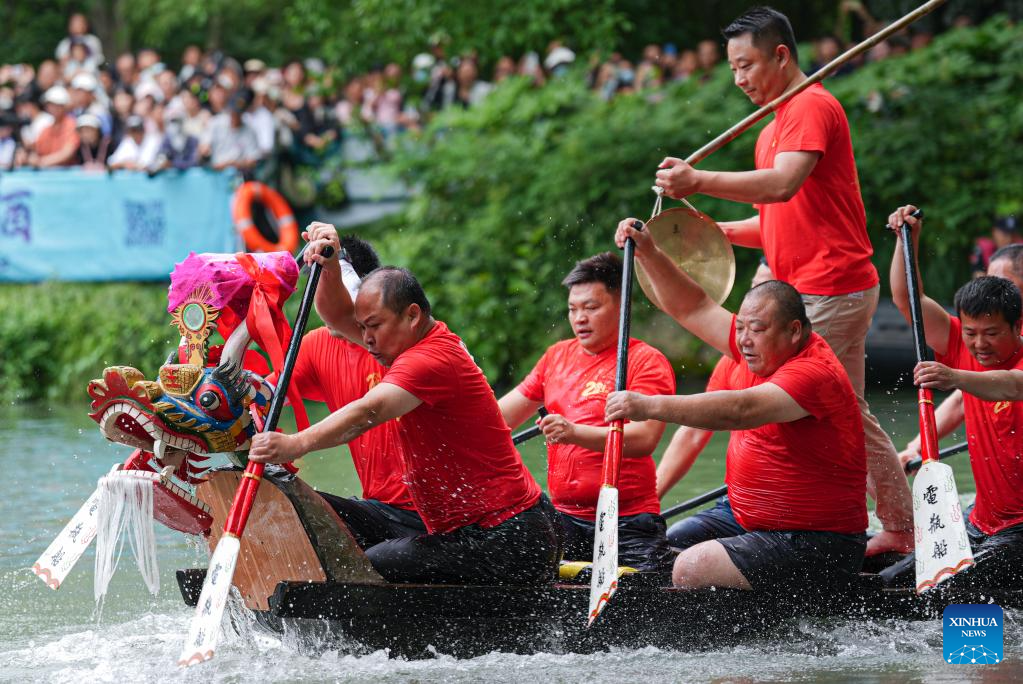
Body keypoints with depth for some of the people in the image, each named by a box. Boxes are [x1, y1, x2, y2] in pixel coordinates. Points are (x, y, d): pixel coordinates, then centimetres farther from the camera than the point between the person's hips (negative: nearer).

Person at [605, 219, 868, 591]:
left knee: (692, 569, -27)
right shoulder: (762, 352, 6)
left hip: (816, 544, -10)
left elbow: (742, 410, -37)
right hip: (744, 516, 10)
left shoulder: (814, 374, -22)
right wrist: (648, 253, 4)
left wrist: (652, 406, -43)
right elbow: (693, 308, 15)